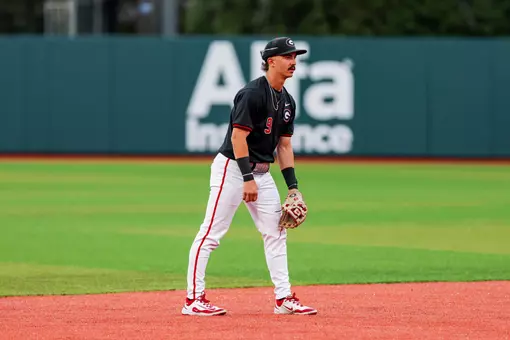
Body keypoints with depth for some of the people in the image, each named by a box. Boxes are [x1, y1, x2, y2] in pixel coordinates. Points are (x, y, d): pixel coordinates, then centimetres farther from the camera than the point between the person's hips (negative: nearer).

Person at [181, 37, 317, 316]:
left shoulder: (287, 102, 10)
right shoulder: (253, 94, -17)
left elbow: (284, 145, 14)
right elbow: (238, 137, -21)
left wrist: (292, 186, 8)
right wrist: (248, 178, -24)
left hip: (261, 172, 9)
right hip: (232, 167, -9)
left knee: (276, 231, 7)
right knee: (212, 231, -8)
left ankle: (283, 298, 11)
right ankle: (193, 299, -6)